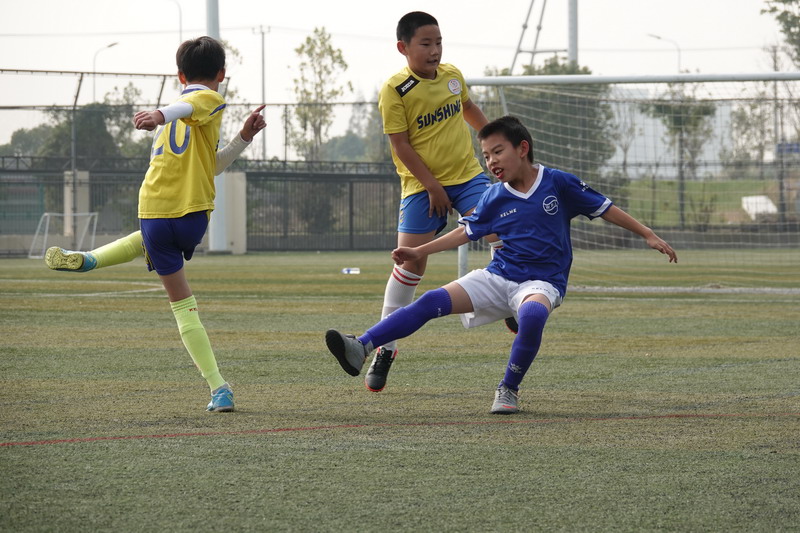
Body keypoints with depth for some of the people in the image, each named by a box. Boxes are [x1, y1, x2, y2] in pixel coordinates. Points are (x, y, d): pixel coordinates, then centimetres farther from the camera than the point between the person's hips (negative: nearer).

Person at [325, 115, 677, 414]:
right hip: (498, 277, 4)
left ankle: (509, 390, -19)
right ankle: (361, 349, -26)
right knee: (433, 301, -16)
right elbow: (467, 232, 16)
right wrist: (420, 251, 10)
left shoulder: (558, 183, -4)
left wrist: (649, 236, 5)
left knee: (532, 312, -40)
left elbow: (605, 209, 4)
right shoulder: (494, 198, 5)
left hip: (542, 282, -4)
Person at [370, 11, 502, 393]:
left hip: (467, 175, 4)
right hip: (421, 186, -4)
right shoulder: (395, 91, -12)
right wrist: (433, 186, -16)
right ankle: (385, 347, 7)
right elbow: (401, 146, -14)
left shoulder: (452, 75, 4)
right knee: (410, 262, -4)